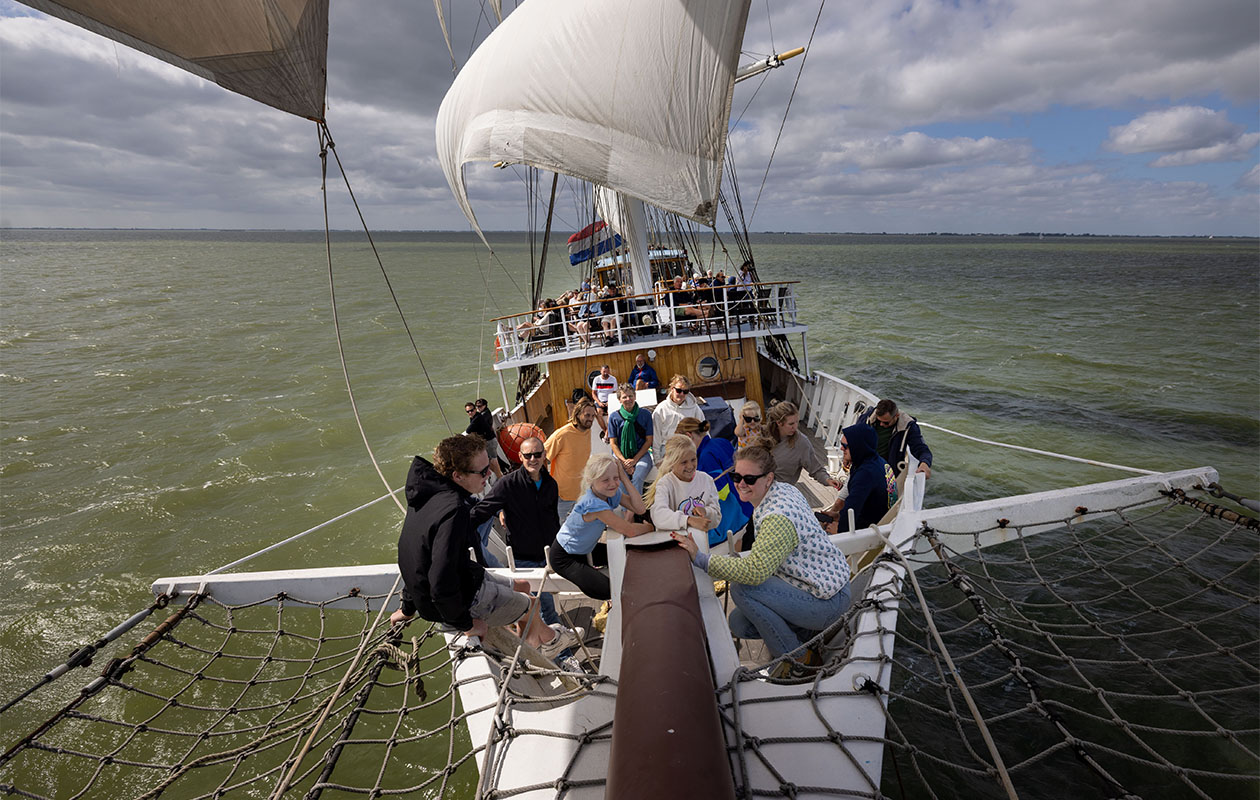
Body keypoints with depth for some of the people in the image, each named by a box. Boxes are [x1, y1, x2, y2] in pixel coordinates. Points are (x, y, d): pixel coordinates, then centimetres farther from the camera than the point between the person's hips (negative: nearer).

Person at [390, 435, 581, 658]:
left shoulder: (430, 493, -4)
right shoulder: (452, 510, -35)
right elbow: (442, 584, -36)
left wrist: (409, 608, 18)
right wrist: (466, 624, -19)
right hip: (465, 597, -8)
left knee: (522, 587, 25)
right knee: (530, 606, 17)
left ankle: (549, 638, 44)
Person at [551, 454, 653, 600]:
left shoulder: (613, 493, -10)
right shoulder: (593, 504, -35)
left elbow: (640, 509, -17)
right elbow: (629, 530, -33)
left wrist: (624, 478, -23)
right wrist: (649, 527, -13)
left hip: (586, 549, 9)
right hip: (565, 557, -9)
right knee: (608, 591, -19)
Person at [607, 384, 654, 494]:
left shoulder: (645, 414, 3)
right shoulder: (614, 417, 4)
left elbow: (649, 441, 3)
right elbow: (613, 443, 4)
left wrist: (635, 460, -7)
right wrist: (623, 461, -10)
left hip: (641, 454, 0)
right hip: (620, 454, 1)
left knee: (637, 478, -29)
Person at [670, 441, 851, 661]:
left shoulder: (779, 518, -30)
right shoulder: (785, 489, 0)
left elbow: (755, 571, -39)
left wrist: (700, 558, -33)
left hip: (828, 602, -10)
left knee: (742, 588, -25)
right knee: (738, 624, 6)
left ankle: (793, 659, -6)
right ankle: (810, 632, 16)